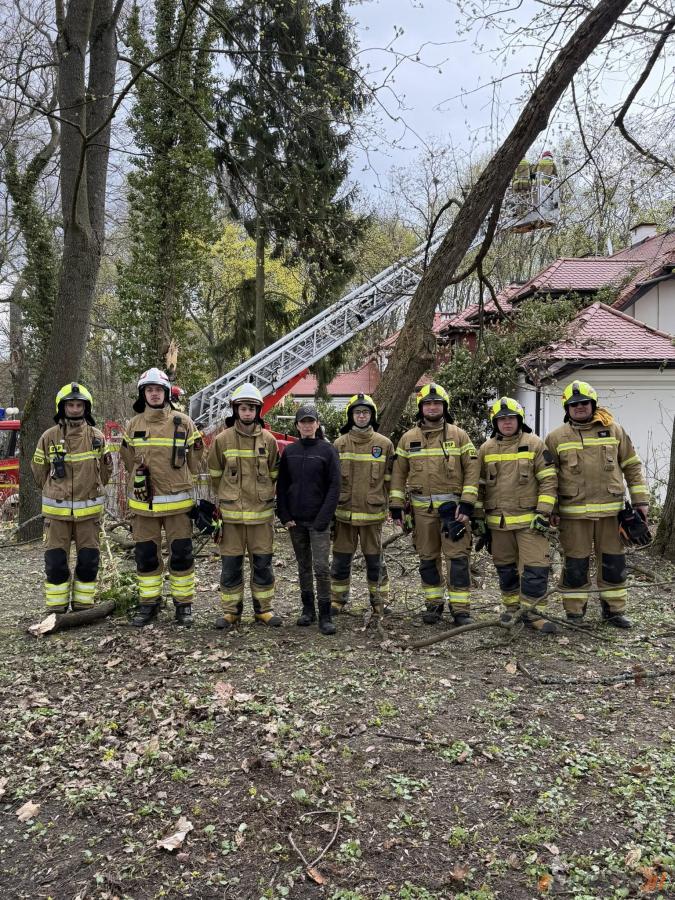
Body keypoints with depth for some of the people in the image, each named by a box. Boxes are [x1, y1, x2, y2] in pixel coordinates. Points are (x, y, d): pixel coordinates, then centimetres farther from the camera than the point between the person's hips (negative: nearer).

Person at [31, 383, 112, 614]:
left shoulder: (97, 436, 1)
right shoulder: (49, 436, -1)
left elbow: (104, 473, 11)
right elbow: (39, 471, 10)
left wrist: (91, 492, 11)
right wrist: (58, 492, 11)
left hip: (89, 510, 1)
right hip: (57, 511, -1)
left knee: (88, 560, 7)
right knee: (56, 561, 4)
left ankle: (84, 606, 20)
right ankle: (56, 609, 15)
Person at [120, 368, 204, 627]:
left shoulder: (183, 423, -1)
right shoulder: (133, 425, 7)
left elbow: (194, 462, 3)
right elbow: (129, 462, 15)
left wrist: (177, 485, 3)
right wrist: (141, 480, 6)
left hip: (177, 502, -2)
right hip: (143, 503, 2)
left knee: (181, 554, 4)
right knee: (146, 555, 9)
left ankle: (183, 604, 16)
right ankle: (148, 603, 23)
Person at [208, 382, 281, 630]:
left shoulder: (268, 440, 2)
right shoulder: (222, 439, -2)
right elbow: (215, 475, 7)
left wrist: (262, 496, 10)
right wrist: (227, 498, 8)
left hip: (261, 512, 1)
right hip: (231, 512, -1)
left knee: (262, 563, 8)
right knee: (231, 564, 6)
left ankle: (263, 609, 21)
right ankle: (231, 610, 19)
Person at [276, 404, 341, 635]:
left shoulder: (327, 450, -3)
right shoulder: (290, 451, 7)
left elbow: (334, 486, -6)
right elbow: (282, 485, 9)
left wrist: (323, 518, -13)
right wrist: (284, 516, -1)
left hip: (318, 520, -4)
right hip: (295, 520, 4)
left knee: (321, 566, -8)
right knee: (303, 565, 12)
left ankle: (325, 616, 0)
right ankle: (308, 609, 23)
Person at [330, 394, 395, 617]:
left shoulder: (384, 444, 1)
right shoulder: (340, 444, 3)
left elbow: (389, 479, 3)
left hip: (372, 512, -1)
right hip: (344, 512, 1)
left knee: (374, 559, 9)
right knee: (341, 558, 9)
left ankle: (379, 599, 24)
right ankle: (338, 599, 24)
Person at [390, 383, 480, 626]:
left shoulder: (459, 435, 1)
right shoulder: (408, 438, 7)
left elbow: (472, 469, -2)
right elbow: (399, 473, 9)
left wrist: (467, 503, -10)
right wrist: (396, 506, 3)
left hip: (452, 506, -2)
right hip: (422, 508, 3)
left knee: (458, 557, -3)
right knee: (428, 558, 10)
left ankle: (460, 608, 6)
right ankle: (434, 604, 23)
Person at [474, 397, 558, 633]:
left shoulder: (535, 445, -3)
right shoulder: (486, 449, 6)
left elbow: (549, 480, -5)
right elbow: (479, 485, 10)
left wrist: (543, 512, -12)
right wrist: (479, 516, 8)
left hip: (529, 520, -3)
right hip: (498, 521, 3)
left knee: (535, 567, -6)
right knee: (506, 568, 13)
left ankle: (532, 612, 8)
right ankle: (512, 608, 29)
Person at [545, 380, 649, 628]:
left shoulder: (614, 430, 7)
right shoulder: (556, 437, 3)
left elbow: (632, 466, 11)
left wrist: (641, 500, 7)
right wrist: (550, 509, -2)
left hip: (610, 510, 2)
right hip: (573, 513, -2)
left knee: (613, 561, 10)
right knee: (576, 564, 5)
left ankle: (614, 610, 26)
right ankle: (574, 613, 18)